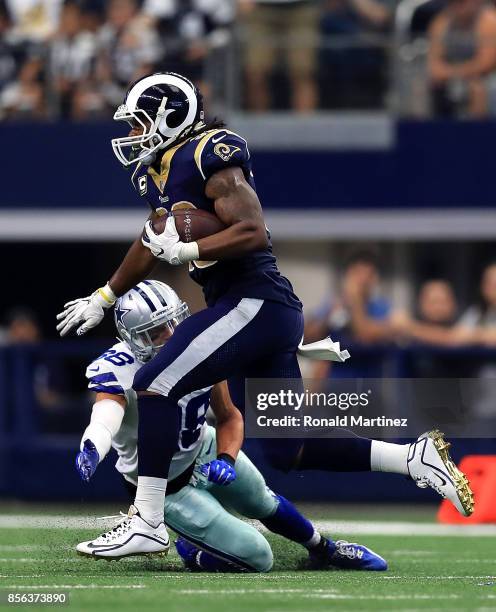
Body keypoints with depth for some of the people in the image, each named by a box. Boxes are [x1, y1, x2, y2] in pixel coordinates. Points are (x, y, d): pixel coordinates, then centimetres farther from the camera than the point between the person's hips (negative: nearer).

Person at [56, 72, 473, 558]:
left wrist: (185, 251, -25)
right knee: (285, 451, 8)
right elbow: (151, 245, 33)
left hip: (254, 303, -10)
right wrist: (102, 300, 41)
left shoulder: (208, 156, -12)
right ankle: (414, 458, 10)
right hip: (269, 315, 10)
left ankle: (147, 523, -14)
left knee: (156, 386, -14)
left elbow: (252, 231, -21)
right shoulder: (163, 170, 18)